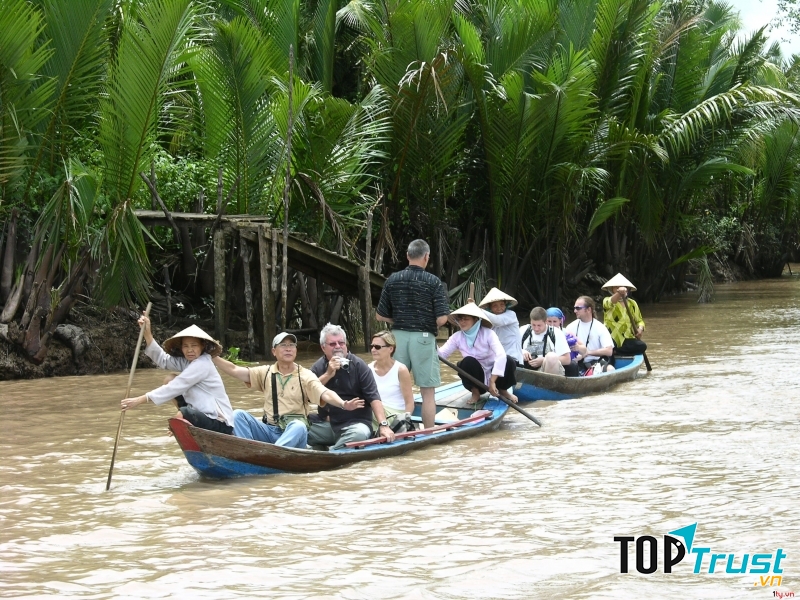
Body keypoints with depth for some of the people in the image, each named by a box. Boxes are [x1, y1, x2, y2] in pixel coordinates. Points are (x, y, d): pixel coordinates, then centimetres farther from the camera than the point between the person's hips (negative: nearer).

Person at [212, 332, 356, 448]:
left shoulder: (305, 376, 1)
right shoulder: (266, 373, 12)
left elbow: (325, 394, -14)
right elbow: (234, 370, 7)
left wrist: (343, 404, -34)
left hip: (294, 434, -3)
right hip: (269, 431, 4)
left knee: (298, 426, -36)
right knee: (239, 415, -16)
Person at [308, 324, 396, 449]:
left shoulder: (359, 366, -2)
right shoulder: (317, 368, 8)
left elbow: (374, 398, -10)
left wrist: (383, 425, -22)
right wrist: (328, 374, -15)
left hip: (356, 422, -3)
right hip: (327, 424, 3)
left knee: (360, 433, -37)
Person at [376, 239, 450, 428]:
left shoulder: (392, 280, 3)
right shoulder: (434, 282, -8)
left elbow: (380, 316, 6)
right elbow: (442, 318, -13)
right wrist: (432, 326, 8)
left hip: (398, 336, 4)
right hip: (423, 337, -4)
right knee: (427, 392, 3)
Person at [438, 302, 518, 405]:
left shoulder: (488, 334, -18)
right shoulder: (457, 337, -7)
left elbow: (501, 355, -31)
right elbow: (441, 353, -16)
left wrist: (492, 381, -39)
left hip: (493, 375, -1)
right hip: (475, 378, 1)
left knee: (509, 362, -30)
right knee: (468, 361, -30)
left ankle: (502, 390, 1)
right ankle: (475, 392, -4)